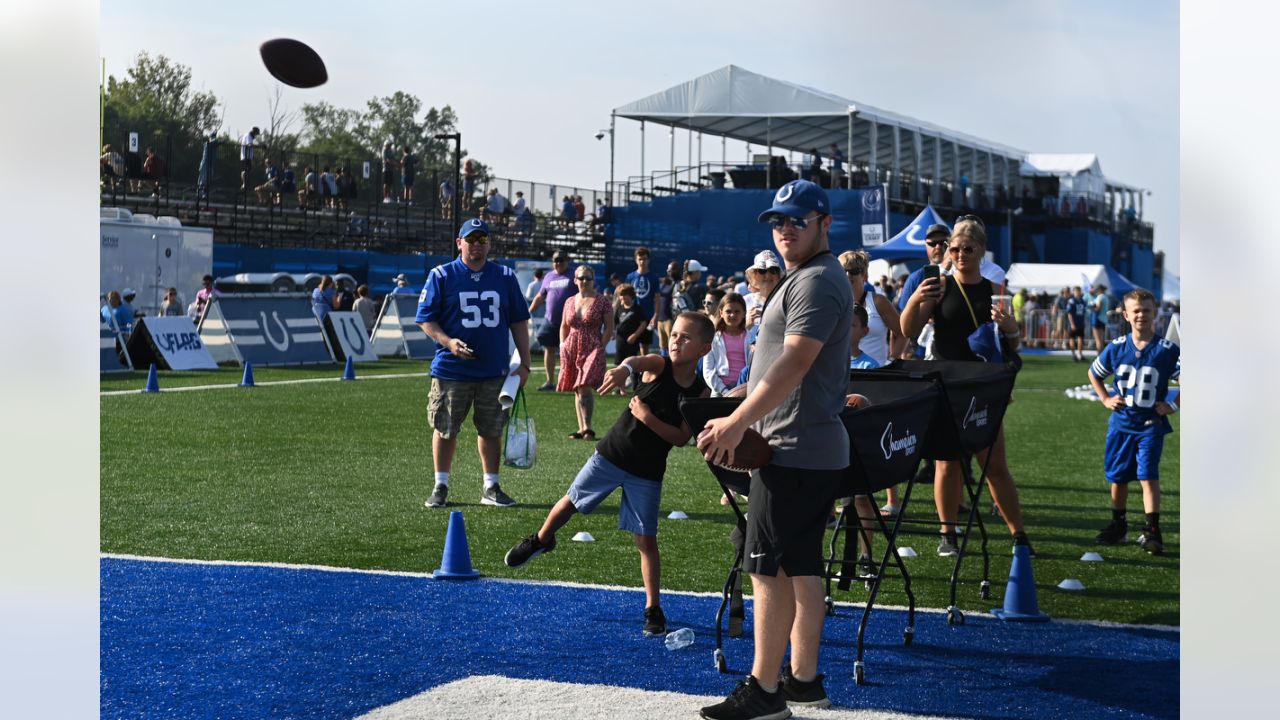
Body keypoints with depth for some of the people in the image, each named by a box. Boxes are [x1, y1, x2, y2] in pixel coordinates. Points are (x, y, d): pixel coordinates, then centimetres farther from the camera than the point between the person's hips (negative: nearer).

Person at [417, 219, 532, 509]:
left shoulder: (505, 277, 7)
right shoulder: (441, 276, -1)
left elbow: (519, 321, 11)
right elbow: (425, 319, -1)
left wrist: (524, 364, 6)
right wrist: (448, 342, -18)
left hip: (495, 371, 2)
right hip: (451, 370, -2)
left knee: (491, 430, 8)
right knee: (445, 430, 5)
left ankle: (491, 488, 19)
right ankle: (440, 487, 17)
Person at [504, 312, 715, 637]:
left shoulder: (700, 392, -9)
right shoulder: (658, 365, -11)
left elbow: (681, 437, -12)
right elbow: (637, 360, -36)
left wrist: (649, 419, -26)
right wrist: (624, 368, -60)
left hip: (647, 474, -1)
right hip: (610, 454, 1)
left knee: (646, 540, -1)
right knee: (570, 502, 15)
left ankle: (653, 610, 9)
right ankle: (541, 540, 45)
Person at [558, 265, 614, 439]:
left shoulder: (602, 301, -1)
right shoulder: (570, 301, 12)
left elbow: (609, 327, -2)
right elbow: (564, 326, 21)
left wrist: (600, 347, -10)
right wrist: (563, 346, 9)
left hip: (592, 349, -5)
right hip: (571, 350, 5)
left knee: (585, 387, -19)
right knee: (577, 391, 9)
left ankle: (587, 428, -18)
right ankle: (582, 429, 14)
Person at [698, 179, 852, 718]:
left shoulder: (817, 282, -15)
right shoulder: (804, 279, 19)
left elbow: (794, 362, -25)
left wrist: (738, 422, -29)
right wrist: (745, 422, 22)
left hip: (796, 452, -11)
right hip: (812, 449, 11)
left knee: (768, 568, -7)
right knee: (801, 567, 14)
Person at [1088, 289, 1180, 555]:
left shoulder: (1168, 350, -10)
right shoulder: (1116, 347, 0)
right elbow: (1094, 373, 16)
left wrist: (1173, 405, -12)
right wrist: (1105, 399, 5)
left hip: (1151, 425, -4)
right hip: (1121, 422, 4)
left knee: (1148, 476, -14)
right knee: (1117, 477, 12)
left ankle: (1152, 531, -12)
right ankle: (1118, 525, 29)